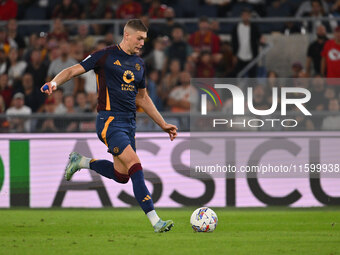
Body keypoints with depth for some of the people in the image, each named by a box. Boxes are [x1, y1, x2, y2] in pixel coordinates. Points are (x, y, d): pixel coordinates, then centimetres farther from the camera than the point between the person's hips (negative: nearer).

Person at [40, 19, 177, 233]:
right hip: (110, 121, -8)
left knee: (121, 175, 9)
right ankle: (155, 221, -22)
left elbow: (142, 98, 26)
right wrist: (54, 82, -25)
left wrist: (164, 125, 25)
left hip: (129, 123, 8)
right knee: (135, 167, -19)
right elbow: (74, 70, -5)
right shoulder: (106, 56, -4)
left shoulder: (139, 63, 15)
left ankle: (81, 162, 32)